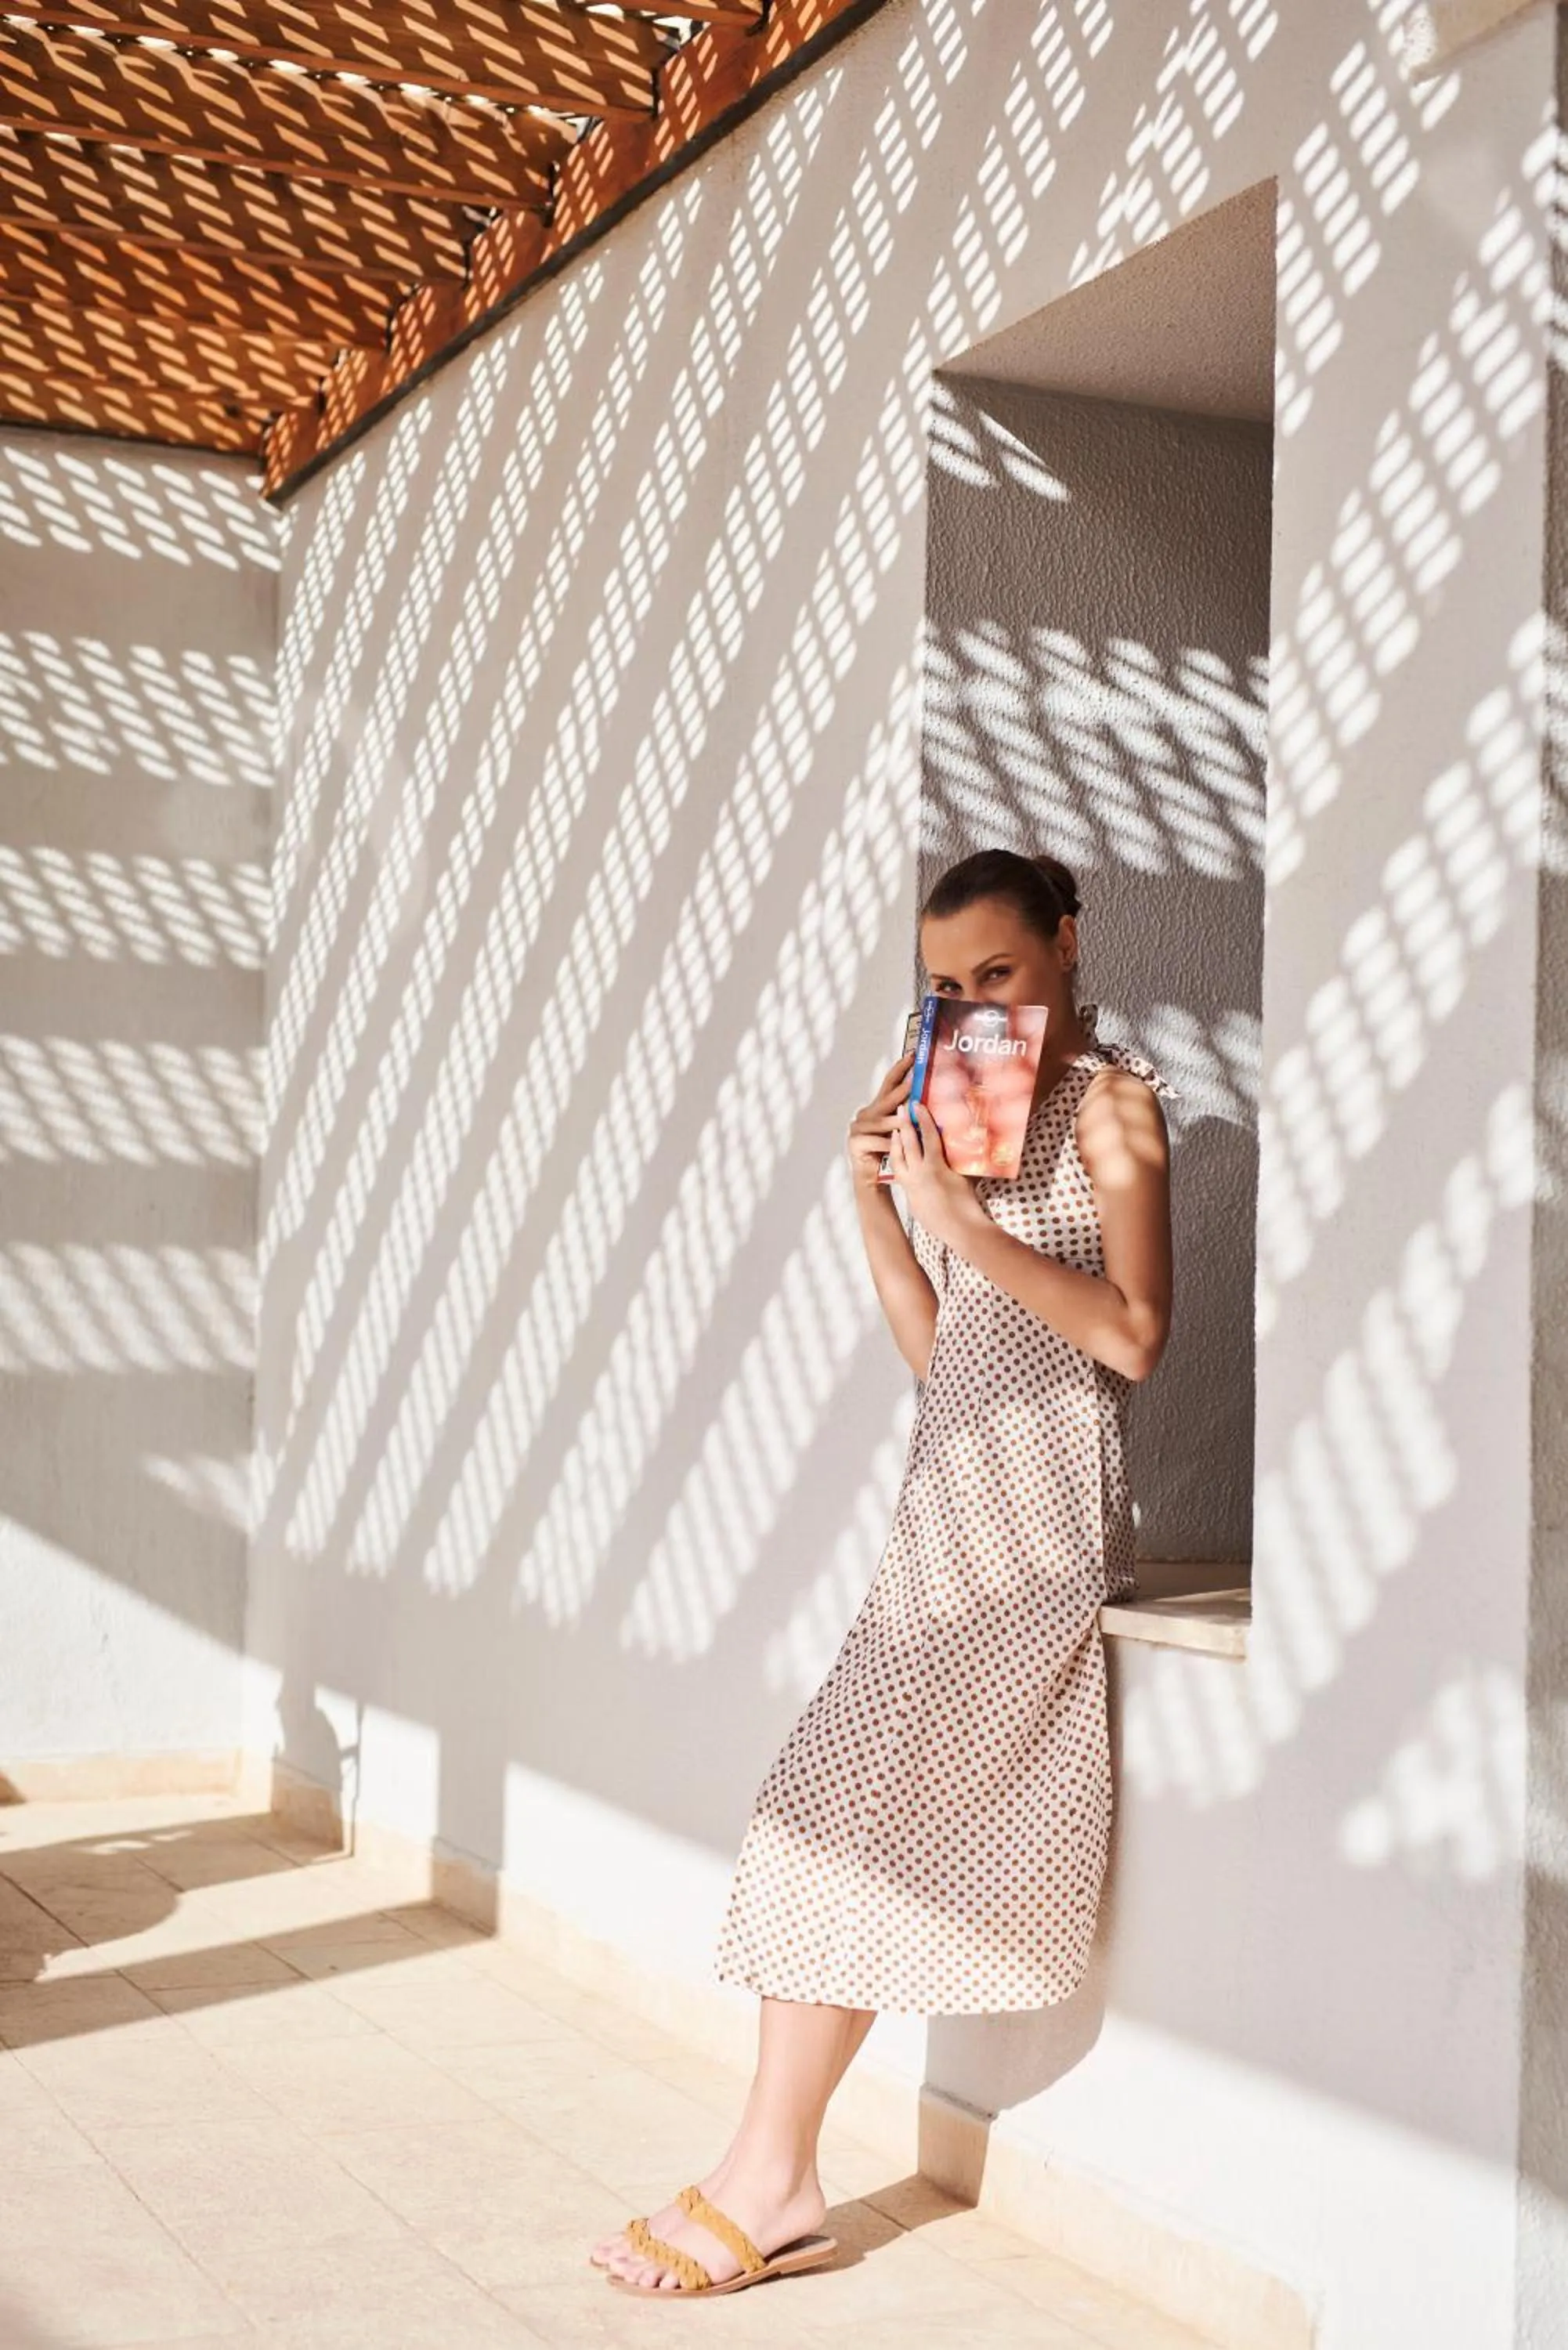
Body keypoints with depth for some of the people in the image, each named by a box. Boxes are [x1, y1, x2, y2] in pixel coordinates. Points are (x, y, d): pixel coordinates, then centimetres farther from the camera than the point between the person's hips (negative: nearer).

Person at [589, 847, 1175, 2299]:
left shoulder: (1109, 1096, -3)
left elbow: (1133, 1333, -14)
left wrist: (965, 1221, -18)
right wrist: (870, 1201, 5)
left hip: (1037, 1511, -7)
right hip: (949, 1502, 8)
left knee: (842, 1802, -12)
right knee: (837, 1809, -2)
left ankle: (769, 2177, -6)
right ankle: (777, 2177, -2)